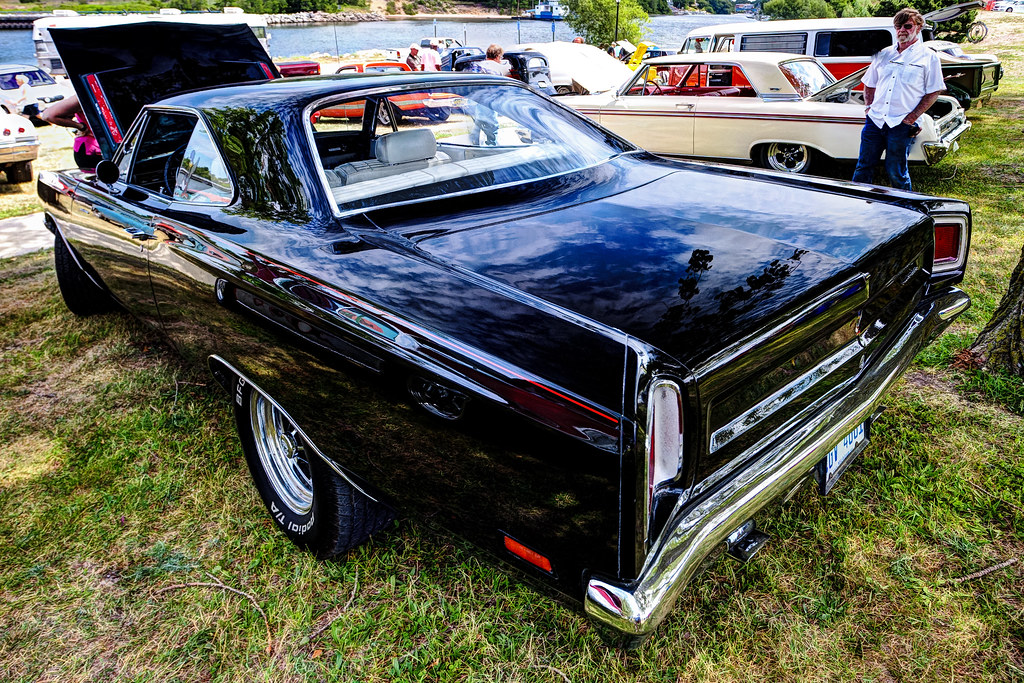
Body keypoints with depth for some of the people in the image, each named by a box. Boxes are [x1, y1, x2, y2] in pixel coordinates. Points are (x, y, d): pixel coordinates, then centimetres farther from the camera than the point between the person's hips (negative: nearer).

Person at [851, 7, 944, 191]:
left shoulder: (929, 57, 2)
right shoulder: (884, 54, 15)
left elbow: (933, 92, 0)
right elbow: (869, 84, 21)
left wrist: (913, 117, -10)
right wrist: (869, 106, 6)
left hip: (901, 125, -4)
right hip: (875, 121, 4)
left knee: (896, 172, 1)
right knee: (863, 167, 6)